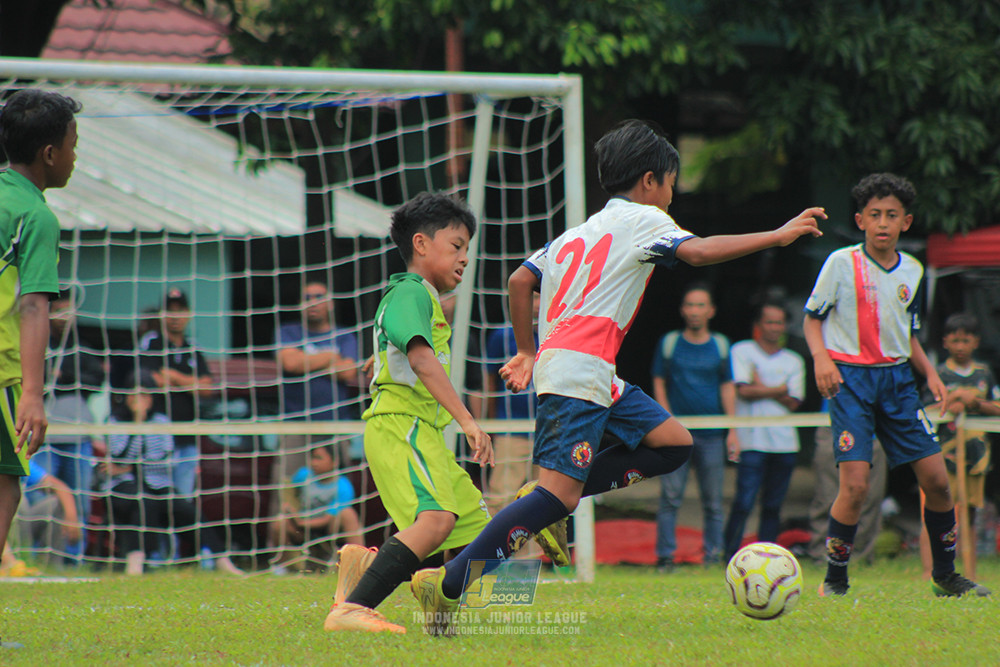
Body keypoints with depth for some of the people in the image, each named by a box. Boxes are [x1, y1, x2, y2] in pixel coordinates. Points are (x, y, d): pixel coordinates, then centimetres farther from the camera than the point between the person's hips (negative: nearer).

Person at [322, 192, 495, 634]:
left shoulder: (425, 300, 27)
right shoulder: (410, 293, -6)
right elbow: (421, 359, -20)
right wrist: (467, 420, -28)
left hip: (423, 432, 10)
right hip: (400, 424, -10)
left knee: (479, 529, 7)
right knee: (438, 518, -30)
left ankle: (367, 564, 4)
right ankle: (352, 610, -36)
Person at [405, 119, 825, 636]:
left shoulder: (581, 231, 25)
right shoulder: (641, 219, 2)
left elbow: (520, 281, 21)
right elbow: (697, 251, -14)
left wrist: (527, 352, 28)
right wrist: (777, 236, -8)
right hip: (577, 374, -9)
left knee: (673, 443, 9)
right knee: (558, 495, -15)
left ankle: (550, 502, 5)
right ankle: (447, 585, -17)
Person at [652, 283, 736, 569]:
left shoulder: (721, 345, 10)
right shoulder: (669, 343, 6)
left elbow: (728, 388, 10)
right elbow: (659, 384, 7)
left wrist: (732, 431, 4)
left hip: (712, 434, 1)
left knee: (713, 500, 1)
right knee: (670, 496, -6)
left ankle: (713, 555, 6)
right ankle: (665, 556, -4)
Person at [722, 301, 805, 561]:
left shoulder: (793, 361, 14)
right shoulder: (742, 351, 6)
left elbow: (793, 403, 3)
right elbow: (744, 390, -7)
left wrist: (761, 387, -5)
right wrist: (779, 390, -1)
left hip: (785, 440, 4)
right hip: (752, 440, -4)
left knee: (773, 505, 4)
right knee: (744, 502, -12)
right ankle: (730, 556, -7)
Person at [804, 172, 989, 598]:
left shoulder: (912, 271, 11)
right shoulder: (842, 263, -4)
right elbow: (811, 317, 0)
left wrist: (929, 372, 9)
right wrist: (821, 358, -17)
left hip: (897, 377, 5)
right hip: (851, 376, -5)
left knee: (936, 479, 1)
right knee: (855, 484, -17)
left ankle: (945, 575, 18)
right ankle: (834, 580, -2)